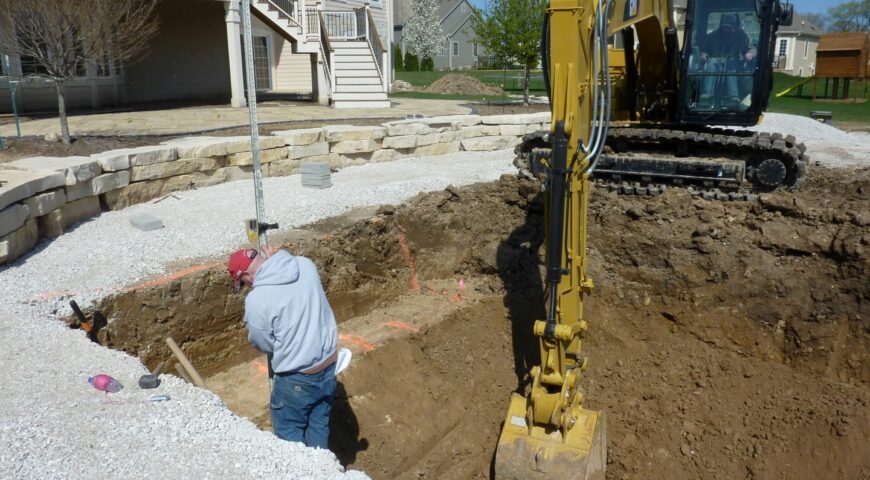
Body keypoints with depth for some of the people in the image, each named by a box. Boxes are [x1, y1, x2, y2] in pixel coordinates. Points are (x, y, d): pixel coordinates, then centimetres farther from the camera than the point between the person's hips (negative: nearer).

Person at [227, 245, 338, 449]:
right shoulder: (306, 264, -8)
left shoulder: (256, 300, -22)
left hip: (297, 379, -6)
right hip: (328, 367, 6)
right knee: (319, 426, 23)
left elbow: (263, 344, -7)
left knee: (289, 432, 20)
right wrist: (276, 259, 16)